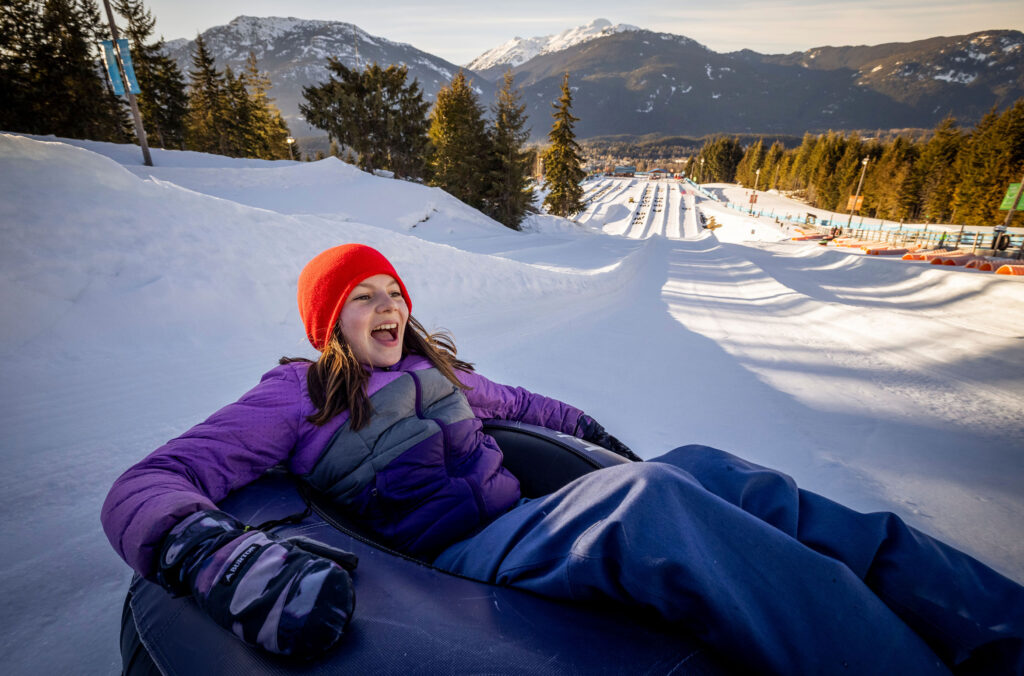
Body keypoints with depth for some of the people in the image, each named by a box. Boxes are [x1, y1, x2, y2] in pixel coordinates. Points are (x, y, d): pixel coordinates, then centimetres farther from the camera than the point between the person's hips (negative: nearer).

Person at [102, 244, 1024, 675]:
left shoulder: (431, 366, 18)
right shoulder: (296, 397, 1)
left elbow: (506, 400, 32)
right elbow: (142, 487, -8)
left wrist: (582, 424, 26)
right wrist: (230, 560, -29)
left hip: (520, 522, 6)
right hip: (456, 559, -6)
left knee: (707, 470, -16)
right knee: (645, 496, -33)